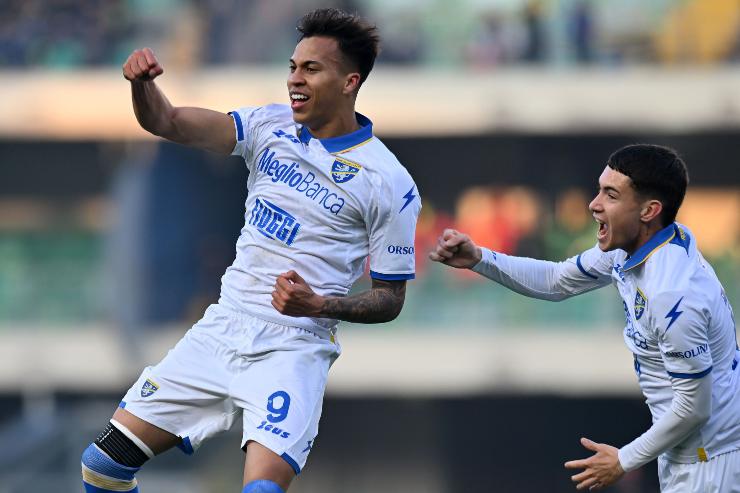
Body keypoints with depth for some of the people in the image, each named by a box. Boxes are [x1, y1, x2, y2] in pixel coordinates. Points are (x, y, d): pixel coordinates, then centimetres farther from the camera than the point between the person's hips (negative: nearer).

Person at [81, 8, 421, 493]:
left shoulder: (390, 184, -8)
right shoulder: (271, 126, 5)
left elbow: (390, 299, -2)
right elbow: (170, 123, -6)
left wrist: (318, 305, -20)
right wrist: (142, 84, -28)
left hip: (293, 351, -5)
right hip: (221, 330, 5)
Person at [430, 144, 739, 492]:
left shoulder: (674, 295, -32)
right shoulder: (630, 245, -3)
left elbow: (694, 407, -25)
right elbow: (558, 281, 13)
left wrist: (625, 460, -12)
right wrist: (478, 259, -1)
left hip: (709, 462, -9)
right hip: (682, 448, 9)